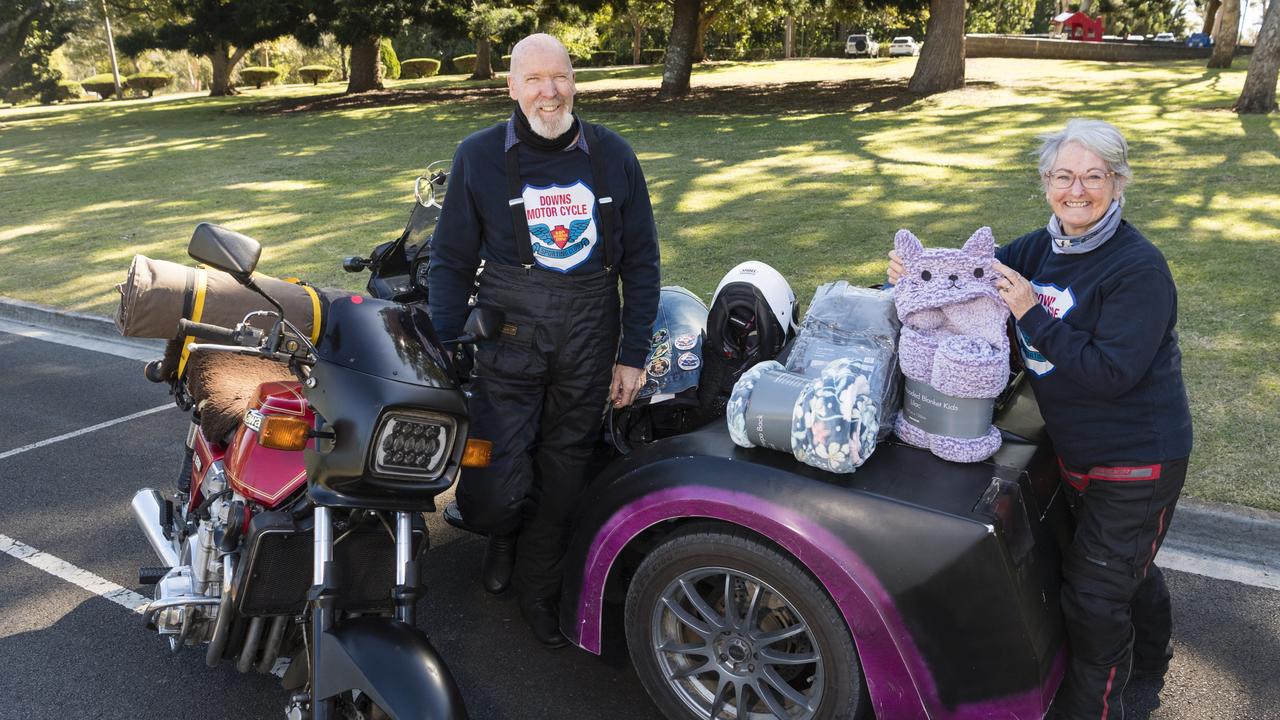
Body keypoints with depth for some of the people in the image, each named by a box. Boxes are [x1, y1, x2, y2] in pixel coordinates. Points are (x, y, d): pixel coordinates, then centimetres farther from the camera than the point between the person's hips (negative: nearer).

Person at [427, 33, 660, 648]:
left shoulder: (612, 156, 3)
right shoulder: (479, 157, -1)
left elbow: (641, 260, 7)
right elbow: (451, 261, 4)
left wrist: (633, 355, 3)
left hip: (588, 345, 2)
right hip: (508, 338, -1)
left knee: (562, 477, 11)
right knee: (491, 494, -7)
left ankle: (536, 586, 35)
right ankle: (504, 532, 32)